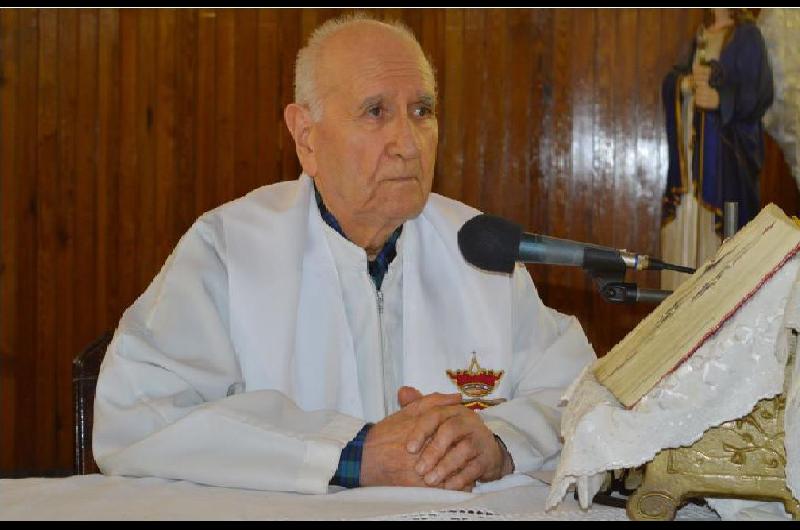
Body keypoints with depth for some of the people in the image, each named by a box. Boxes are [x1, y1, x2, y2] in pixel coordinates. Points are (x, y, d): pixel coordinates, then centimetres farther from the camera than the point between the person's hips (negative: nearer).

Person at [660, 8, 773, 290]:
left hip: (724, 146, -7)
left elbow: (760, 92, -11)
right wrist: (687, 81, -10)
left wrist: (720, 99, -27)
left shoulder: (747, 36, -4)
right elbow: (669, 83, 12)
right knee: (685, 221, 4)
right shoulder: (700, 36, 17)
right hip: (692, 146, 7)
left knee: (717, 225, -11)